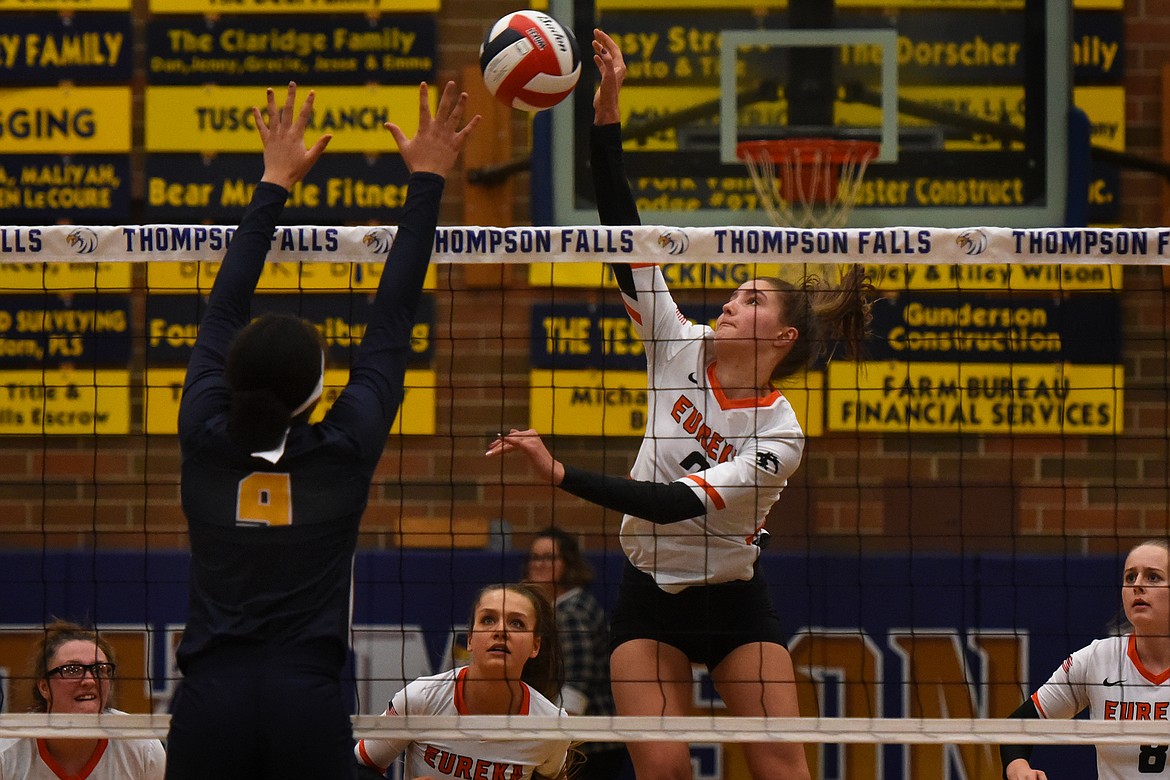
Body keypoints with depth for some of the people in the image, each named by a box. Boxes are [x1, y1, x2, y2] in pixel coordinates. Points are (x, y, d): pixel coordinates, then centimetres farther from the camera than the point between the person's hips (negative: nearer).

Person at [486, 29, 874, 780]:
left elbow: (678, 504, -27)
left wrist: (562, 473, -34)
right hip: (652, 599, 2)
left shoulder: (780, 435, -15)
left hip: (734, 600, -2)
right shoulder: (682, 348, -5)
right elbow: (624, 232, -11)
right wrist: (606, 107, -19)